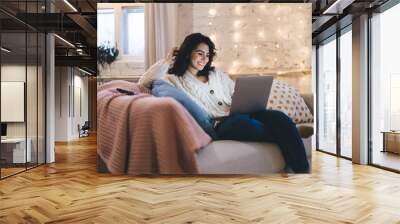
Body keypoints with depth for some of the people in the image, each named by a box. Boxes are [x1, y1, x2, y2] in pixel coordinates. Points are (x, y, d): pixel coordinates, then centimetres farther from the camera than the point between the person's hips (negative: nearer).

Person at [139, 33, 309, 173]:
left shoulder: (216, 74, 29)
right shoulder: (176, 79, 13)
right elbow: (144, 82, 0)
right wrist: (166, 61, 7)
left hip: (240, 115, 5)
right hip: (217, 125, -5)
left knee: (278, 117, -25)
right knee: (243, 122, -40)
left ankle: (302, 169, -25)